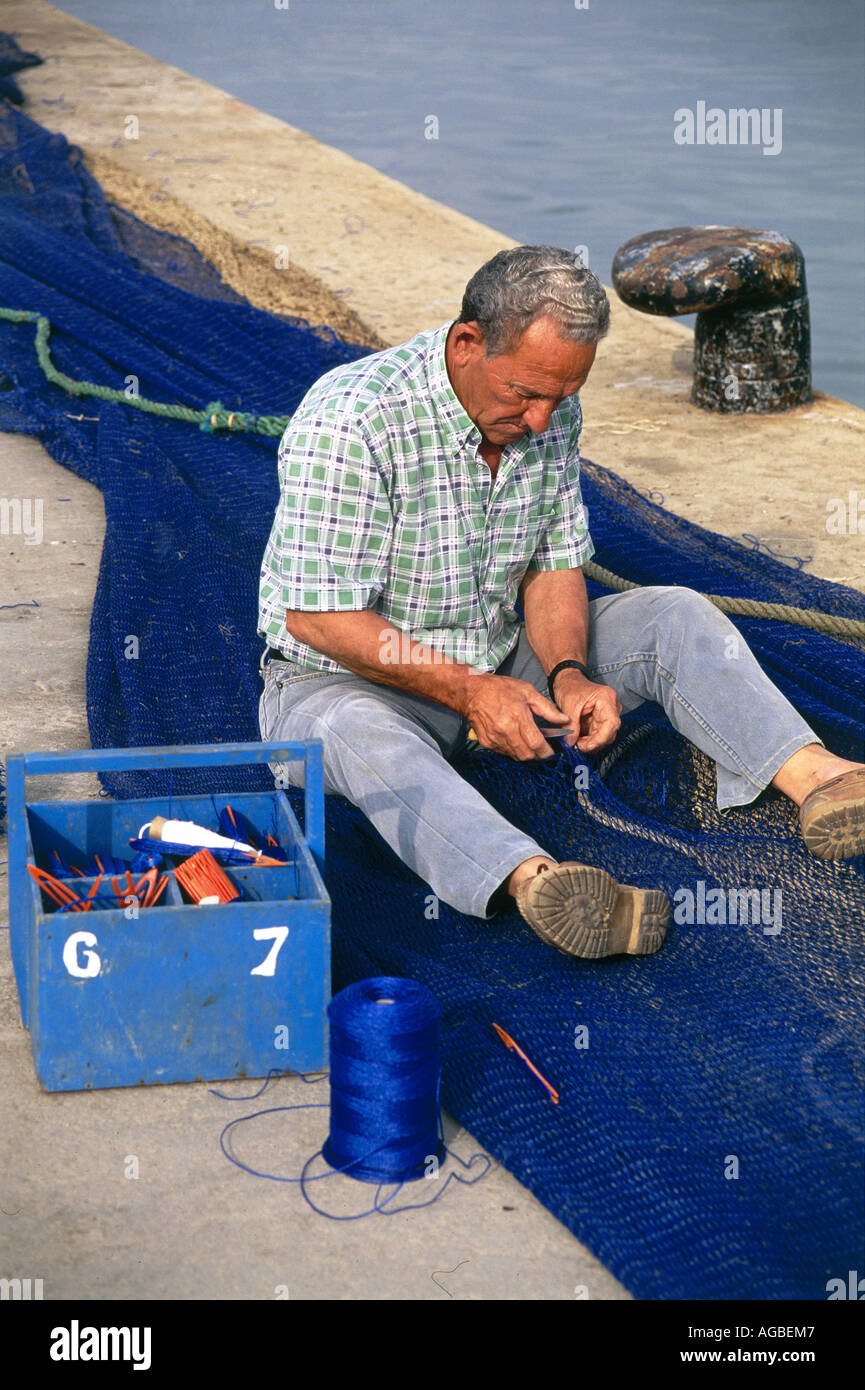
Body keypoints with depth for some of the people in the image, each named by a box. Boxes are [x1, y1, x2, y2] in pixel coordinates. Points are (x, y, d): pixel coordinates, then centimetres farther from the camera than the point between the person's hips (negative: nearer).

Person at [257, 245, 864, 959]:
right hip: (346, 678, -6)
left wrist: (568, 676, -17)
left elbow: (554, 565, 3)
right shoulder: (350, 422, -26)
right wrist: (467, 690, -25)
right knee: (363, 736, -41)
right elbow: (319, 619, -24)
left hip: (497, 661, 6)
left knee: (674, 615, -9)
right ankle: (536, 881, -65)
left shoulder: (551, 412, -5)